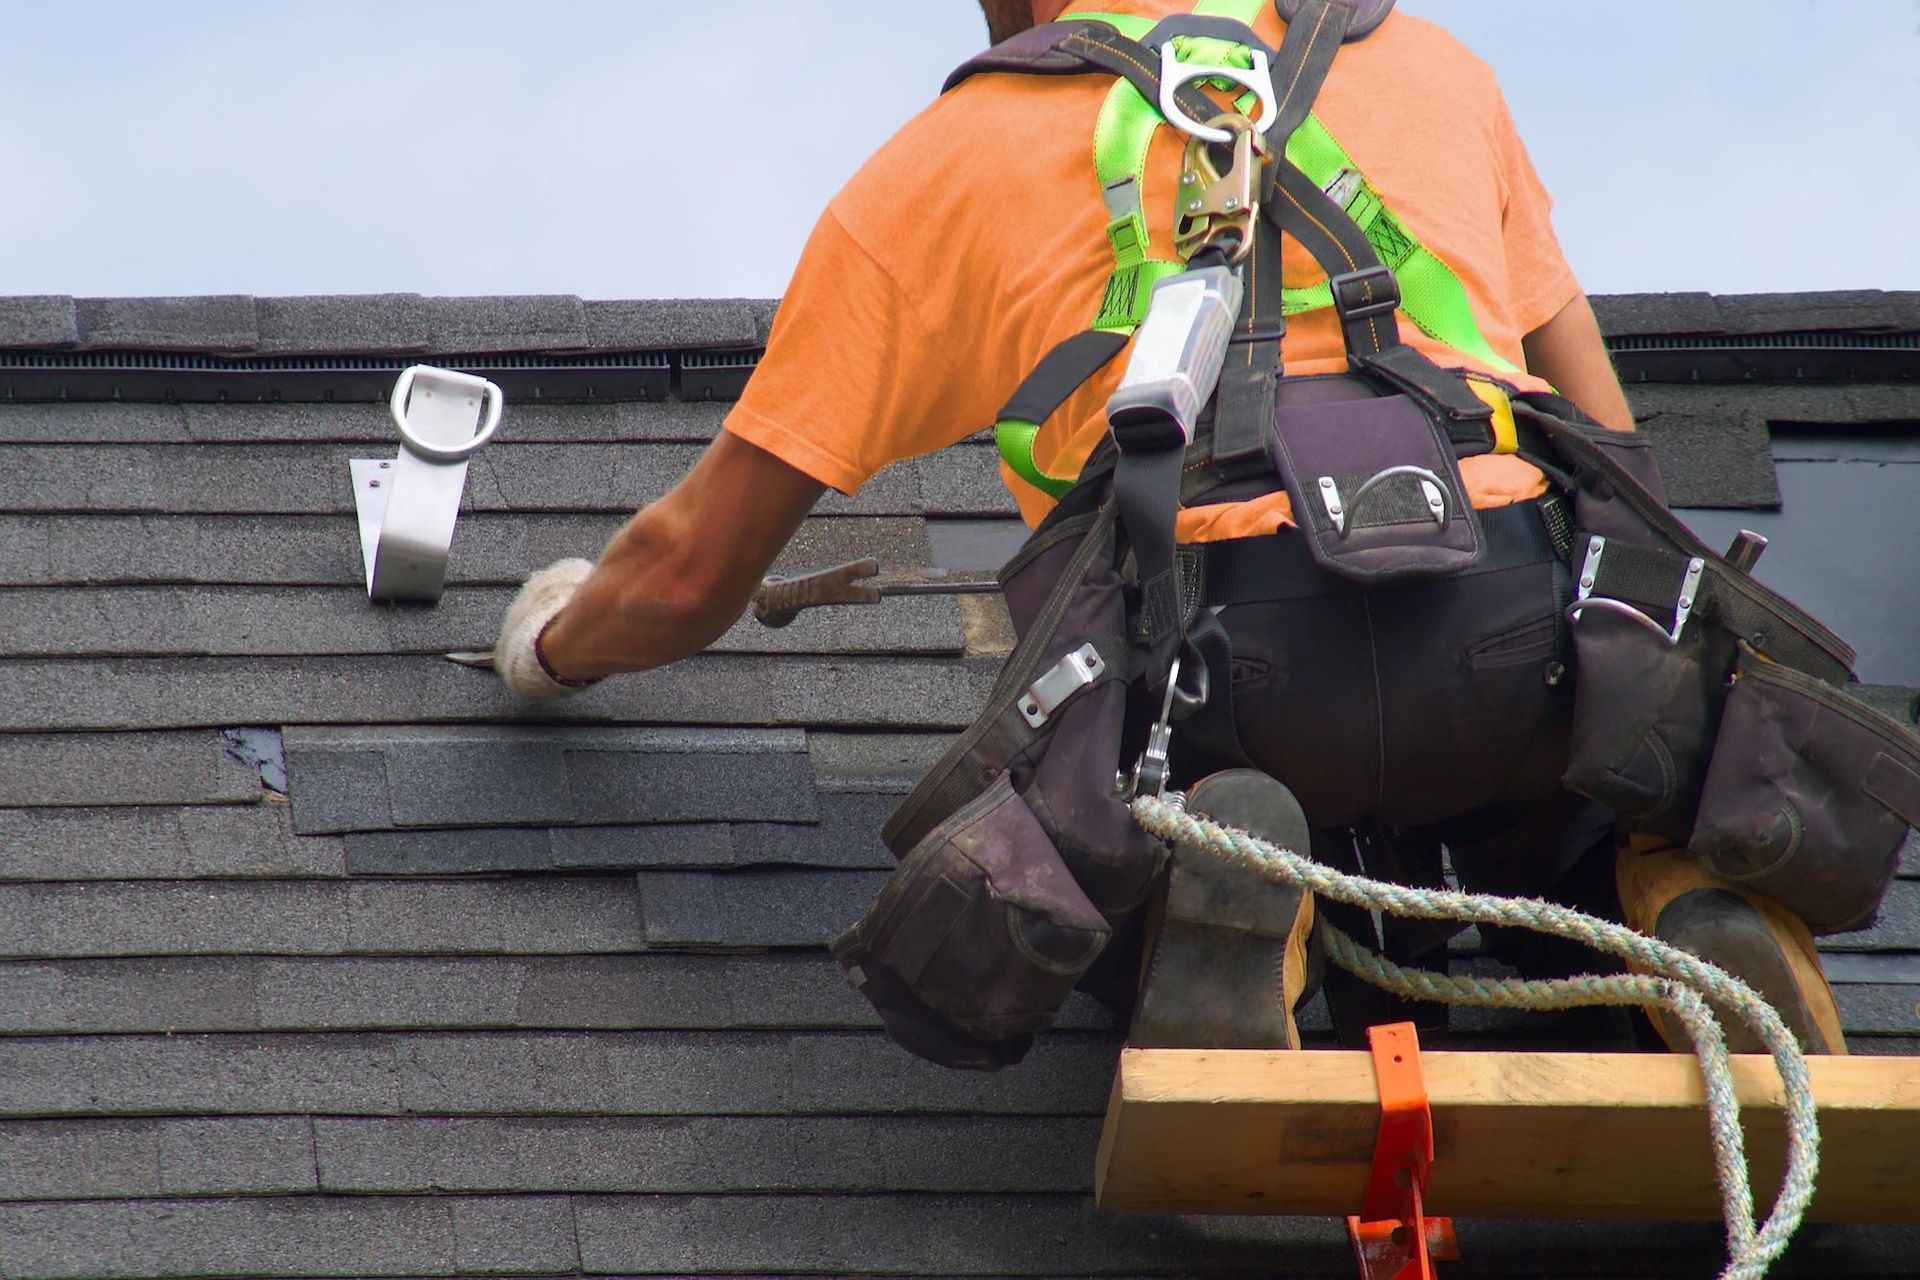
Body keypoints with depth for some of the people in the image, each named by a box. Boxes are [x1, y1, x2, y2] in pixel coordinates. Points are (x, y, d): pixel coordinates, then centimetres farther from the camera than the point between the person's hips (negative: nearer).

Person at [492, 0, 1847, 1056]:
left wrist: (556, 636, 47)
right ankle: (1684, 901, -1)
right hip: (1526, 627, 3)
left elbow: (693, 575, 25)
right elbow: (1609, 450, 30)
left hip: (1226, 667, -2)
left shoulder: (943, 164, 21)